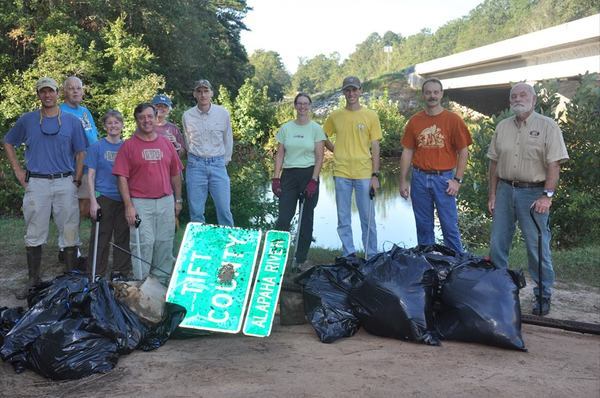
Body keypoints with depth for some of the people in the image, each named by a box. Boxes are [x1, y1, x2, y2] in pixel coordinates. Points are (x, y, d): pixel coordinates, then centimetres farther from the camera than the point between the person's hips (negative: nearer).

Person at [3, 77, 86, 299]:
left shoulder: (72, 121, 6)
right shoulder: (27, 120, 7)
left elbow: (81, 153, 7)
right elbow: (8, 143, 18)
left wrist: (77, 180, -1)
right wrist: (17, 170, 9)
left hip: (65, 183, 0)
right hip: (36, 183, 1)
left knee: (70, 234, 1)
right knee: (34, 236, 5)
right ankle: (33, 281, 16)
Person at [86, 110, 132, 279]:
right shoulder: (97, 147, 1)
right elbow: (91, 176, 0)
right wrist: (93, 201, -8)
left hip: (124, 199, 3)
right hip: (103, 198, -3)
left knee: (123, 236, 7)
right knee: (101, 238, 1)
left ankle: (120, 272, 19)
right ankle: (96, 275, 10)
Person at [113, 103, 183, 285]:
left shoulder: (166, 144, 11)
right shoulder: (129, 145, -1)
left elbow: (175, 174, 16)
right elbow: (122, 177, -5)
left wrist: (178, 200, 14)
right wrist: (128, 205, -11)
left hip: (166, 202, 4)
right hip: (140, 203, -4)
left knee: (165, 243, 9)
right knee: (144, 243, -5)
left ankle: (161, 280, 22)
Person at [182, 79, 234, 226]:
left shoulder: (223, 113, 0)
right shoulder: (187, 115, 1)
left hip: (218, 165, -1)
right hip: (195, 165, 1)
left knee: (224, 209, -4)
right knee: (196, 211, 4)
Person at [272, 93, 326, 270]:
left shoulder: (316, 129, 2)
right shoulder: (286, 128, 8)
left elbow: (319, 158, -2)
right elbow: (280, 155, 8)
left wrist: (313, 181, -11)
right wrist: (276, 178, -1)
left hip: (309, 174, -1)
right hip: (289, 175, 1)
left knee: (306, 219, 4)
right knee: (283, 218, -7)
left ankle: (300, 260, 14)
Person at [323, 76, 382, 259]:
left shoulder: (371, 116, 1)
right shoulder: (335, 116, 5)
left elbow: (375, 147, 0)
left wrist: (375, 175, -4)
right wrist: (336, 151, 4)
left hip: (364, 174, -2)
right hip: (341, 173, 2)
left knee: (368, 218, 3)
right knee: (343, 218, 8)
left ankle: (371, 256, 14)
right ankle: (348, 254, 19)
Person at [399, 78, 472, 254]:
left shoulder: (453, 120, -2)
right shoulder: (414, 121, 5)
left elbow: (463, 152, -1)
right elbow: (407, 152, 7)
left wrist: (457, 180, -6)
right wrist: (403, 181, 4)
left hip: (444, 178, -3)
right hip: (419, 178, 3)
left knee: (450, 226, 0)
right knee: (423, 226, 11)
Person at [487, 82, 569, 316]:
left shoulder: (547, 126, -4)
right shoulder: (502, 127, 10)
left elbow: (554, 165, -10)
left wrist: (547, 196, -18)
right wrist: (492, 195, 8)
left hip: (534, 193, -5)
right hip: (505, 190, 5)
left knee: (538, 248, 1)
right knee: (497, 245, 10)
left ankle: (543, 296, 14)